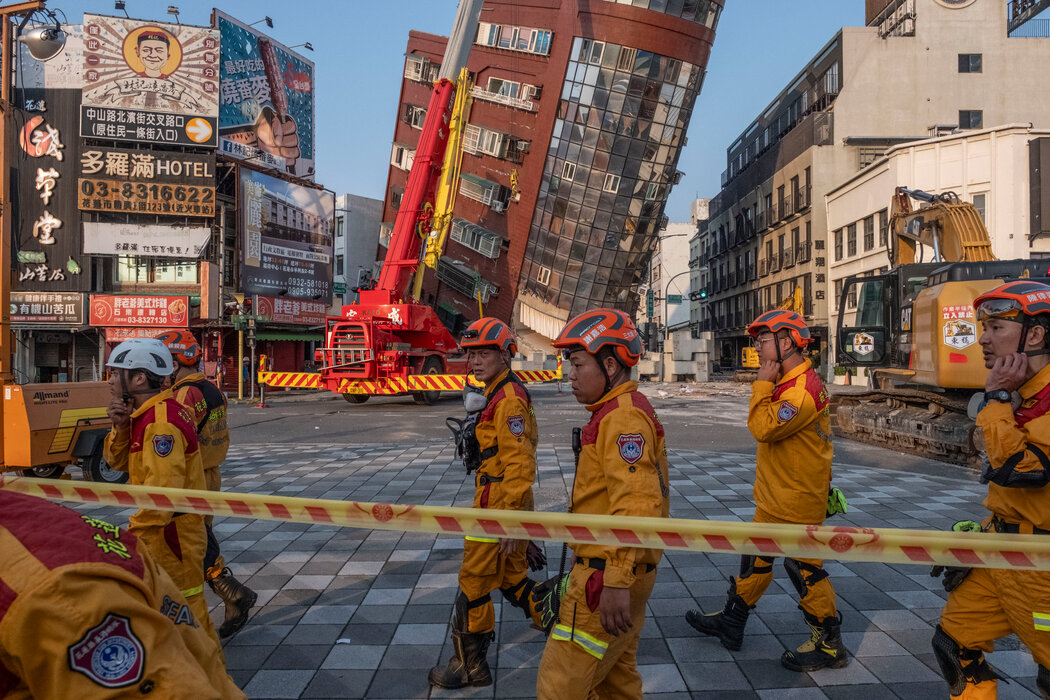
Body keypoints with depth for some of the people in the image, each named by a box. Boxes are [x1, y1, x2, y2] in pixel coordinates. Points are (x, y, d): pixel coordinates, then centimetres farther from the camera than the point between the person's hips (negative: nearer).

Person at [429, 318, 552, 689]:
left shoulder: (508, 399, -19)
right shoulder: (502, 394, 13)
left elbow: (519, 464, -24)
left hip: (498, 506, -10)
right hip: (505, 503, 10)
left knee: (474, 582, 3)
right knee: (512, 578, 20)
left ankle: (469, 666, 17)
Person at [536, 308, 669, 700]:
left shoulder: (624, 417, -20)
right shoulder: (614, 412, 14)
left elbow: (635, 504, -29)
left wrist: (616, 581, -30)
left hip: (606, 577, -11)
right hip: (616, 572, 11)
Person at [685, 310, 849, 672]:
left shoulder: (803, 389, -23)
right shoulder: (786, 383, 11)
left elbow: (764, 428, -30)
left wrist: (762, 384, -22)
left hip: (797, 504, -10)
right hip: (774, 500, 10)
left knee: (805, 570, 2)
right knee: (756, 560, 18)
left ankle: (829, 645, 18)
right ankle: (731, 623, 31)